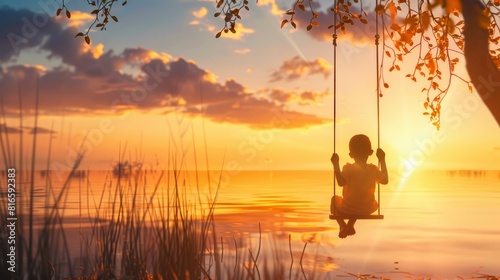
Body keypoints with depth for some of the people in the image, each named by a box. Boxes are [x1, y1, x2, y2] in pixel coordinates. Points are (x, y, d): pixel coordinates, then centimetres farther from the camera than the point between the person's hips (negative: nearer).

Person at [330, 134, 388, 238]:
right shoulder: (373, 169, -8)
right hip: (367, 210, 3)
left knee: (334, 199, 29)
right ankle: (350, 224, 19)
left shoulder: (348, 168, -18)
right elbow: (385, 180, 6)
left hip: (348, 209, -3)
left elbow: (341, 182, -31)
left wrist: (336, 165, -23)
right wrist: (382, 161, 8)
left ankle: (342, 225, 6)